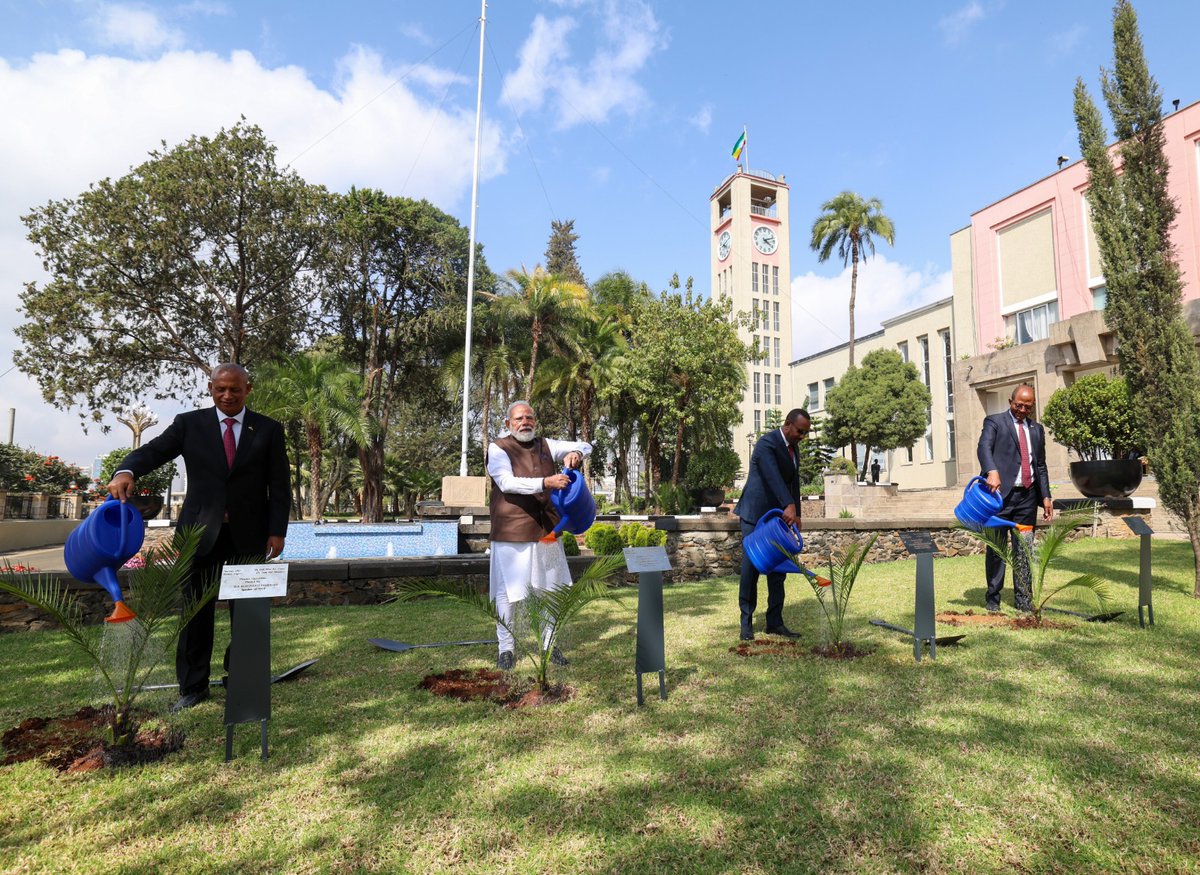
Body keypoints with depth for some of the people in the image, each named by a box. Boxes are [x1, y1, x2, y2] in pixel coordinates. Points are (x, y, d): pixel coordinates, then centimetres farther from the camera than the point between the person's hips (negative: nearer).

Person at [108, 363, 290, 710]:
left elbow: (279, 486, 2)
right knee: (196, 610, 5)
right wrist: (126, 471, -27)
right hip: (201, 532, 0)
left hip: (249, 533, 0)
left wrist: (277, 531, -5)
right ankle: (192, 687, 17)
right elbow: (153, 451, -4)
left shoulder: (269, 430, 4)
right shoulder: (189, 423, 6)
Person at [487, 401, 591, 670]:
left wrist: (575, 453, -9)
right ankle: (506, 647, 17)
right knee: (507, 592, 2)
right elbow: (507, 483, -18)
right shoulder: (498, 449, -3)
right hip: (512, 533, -5)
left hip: (547, 531, 5)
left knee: (551, 589, 11)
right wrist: (545, 482, -30)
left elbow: (585, 446, 15)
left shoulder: (546, 446, 11)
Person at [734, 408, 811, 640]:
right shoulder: (767, 443, -18)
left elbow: (794, 482, 13)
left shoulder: (792, 447, 11)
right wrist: (789, 506, -45)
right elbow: (773, 475, -34)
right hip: (755, 515, -8)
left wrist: (796, 514, 5)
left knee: (778, 570, 8)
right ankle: (746, 622, 10)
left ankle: (775, 622, 16)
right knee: (751, 569, -1)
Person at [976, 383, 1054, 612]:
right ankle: (992, 598, 8)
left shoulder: (1037, 429, 19)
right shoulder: (994, 421, 2)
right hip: (1001, 492, -5)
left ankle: (1023, 599, 15)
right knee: (996, 548, 0)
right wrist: (992, 471, -35)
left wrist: (1045, 496, 12)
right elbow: (984, 447, -16)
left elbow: (1040, 465, 21)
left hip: (1028, 496, 5)